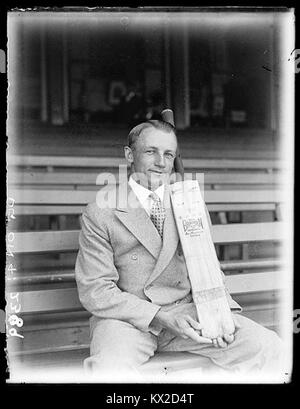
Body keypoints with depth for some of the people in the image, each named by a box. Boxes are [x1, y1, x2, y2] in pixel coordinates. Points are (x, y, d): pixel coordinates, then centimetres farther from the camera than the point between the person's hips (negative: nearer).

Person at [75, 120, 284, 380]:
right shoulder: (100, 214, -6)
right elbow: (95, 291, -9)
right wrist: (160, 318, -19)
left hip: (185, 310, 4)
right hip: (126, 317, -4)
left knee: (268, 346, -12)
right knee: (108, 369, -37)